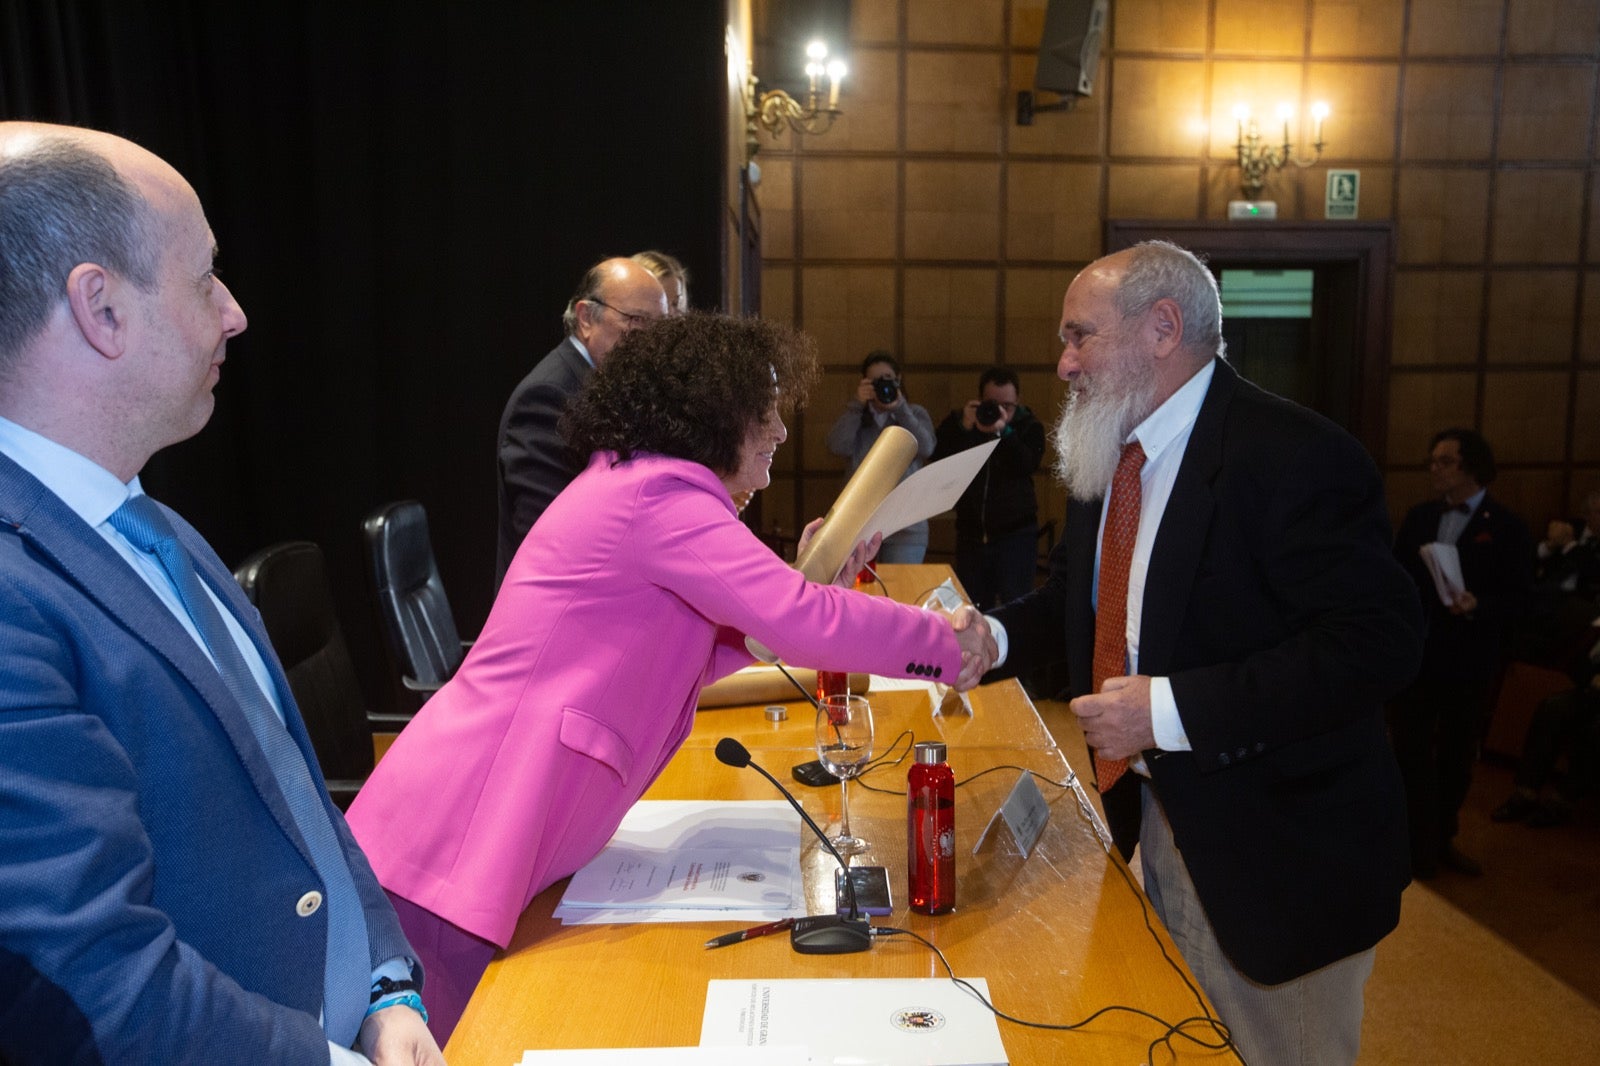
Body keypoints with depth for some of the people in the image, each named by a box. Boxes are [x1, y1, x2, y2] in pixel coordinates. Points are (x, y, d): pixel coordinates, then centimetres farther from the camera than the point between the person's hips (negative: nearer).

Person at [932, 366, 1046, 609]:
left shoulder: (1029, 427, 2)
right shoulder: (957, 423, 5)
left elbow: (1027, 466, -18)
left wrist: (1004, 431, -31)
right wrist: (964, 428, -20)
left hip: (1015, 535, -2)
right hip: (971, 534, 2)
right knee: (971, 610, 6)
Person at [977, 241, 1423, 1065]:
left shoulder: (1295, 456, -21)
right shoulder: (1107, 455, 5)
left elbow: (1379, 641, -27)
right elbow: (1077, 596, 15)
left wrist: (1170, 708, -29)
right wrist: (990, 639, -5)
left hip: (1272, 848, -7)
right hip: (1152, 819, 8)